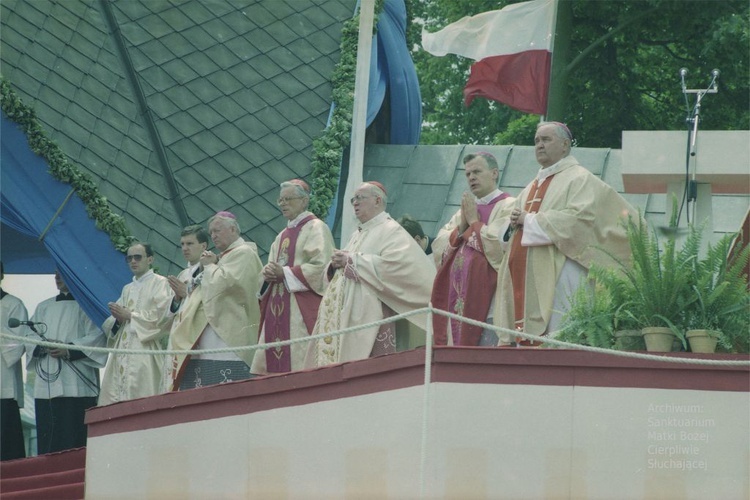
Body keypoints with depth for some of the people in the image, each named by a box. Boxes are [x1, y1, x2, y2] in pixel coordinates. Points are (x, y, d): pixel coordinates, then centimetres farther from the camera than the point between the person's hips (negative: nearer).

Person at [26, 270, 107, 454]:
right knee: (47, 444, 0)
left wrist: (69, 350, -17)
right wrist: (44, 347, -7)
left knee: (74, 443, -10)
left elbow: (97, 337, -6)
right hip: (46, 386, 5)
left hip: (76, 387, -5)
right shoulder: (43, 307, 22)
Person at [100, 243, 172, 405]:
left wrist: (129, 315, -6)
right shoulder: (127, 289, 25)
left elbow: (161, 316, -9)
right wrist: (117, 319, -2)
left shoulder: (160, 283, 5)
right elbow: (109, 325, 21)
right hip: (122, 353, 7)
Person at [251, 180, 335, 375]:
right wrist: (269, 273, -1)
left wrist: (285, 273, -14)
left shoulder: (316, 228, -3)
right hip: (278, 306, 8)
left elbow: (321, 266, -14)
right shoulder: (283, 236, 23)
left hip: (302, 307, -8)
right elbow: (271, 265, 24)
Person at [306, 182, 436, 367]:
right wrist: (335, 264, 2)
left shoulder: (391, 231, -2)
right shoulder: (358, 234, 24)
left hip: (367, 317, -8)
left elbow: (393, 263, -20)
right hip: (342, 315, 8)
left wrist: (352, 261, -14)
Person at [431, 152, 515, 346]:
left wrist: (474, 221, -4)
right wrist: (461, 226, 0)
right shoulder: (465, 209, 22)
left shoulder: (508, 206, -2)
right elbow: (439, 246, 15)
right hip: (458, 304, 7)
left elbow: (499, 244, -16)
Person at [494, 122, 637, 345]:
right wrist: (513, 223, 1)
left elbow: (578, 219, -16)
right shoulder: (532, 187, 26)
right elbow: (505, 233, 26)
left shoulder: (579, 179, 1)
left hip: (557, 280, -8)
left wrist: (530, 221, -11)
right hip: (526, 282, 8)